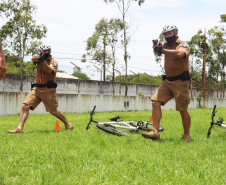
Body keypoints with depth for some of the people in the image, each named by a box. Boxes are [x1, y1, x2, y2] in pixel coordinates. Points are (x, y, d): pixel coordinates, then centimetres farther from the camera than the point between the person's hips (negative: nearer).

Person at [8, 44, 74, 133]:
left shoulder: (54, 62, -2)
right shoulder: (39, 58, 10)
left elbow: (50, 71, -21)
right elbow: (33, 58, -13)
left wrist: (43, 60, -32)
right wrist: (41, 56, -31)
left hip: (48, 90, -4)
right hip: (36, 89, 4)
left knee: (54, 111, -1)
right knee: (25, 106, -10)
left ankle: (67, 124, 19)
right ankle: (20, 128, -12)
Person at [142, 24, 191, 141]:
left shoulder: (183, 45, -6)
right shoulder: (166, 45, 14)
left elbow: (180, 53, -30)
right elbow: (157, 51, -7)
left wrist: (163, 50, -37)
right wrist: (156, 46, -29)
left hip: (180, 82, -6)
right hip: (167, 81, 6)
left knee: (183, 110, -2)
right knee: (155, 102, -7)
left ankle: (187, 136, 12)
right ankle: (155, 132, -5)